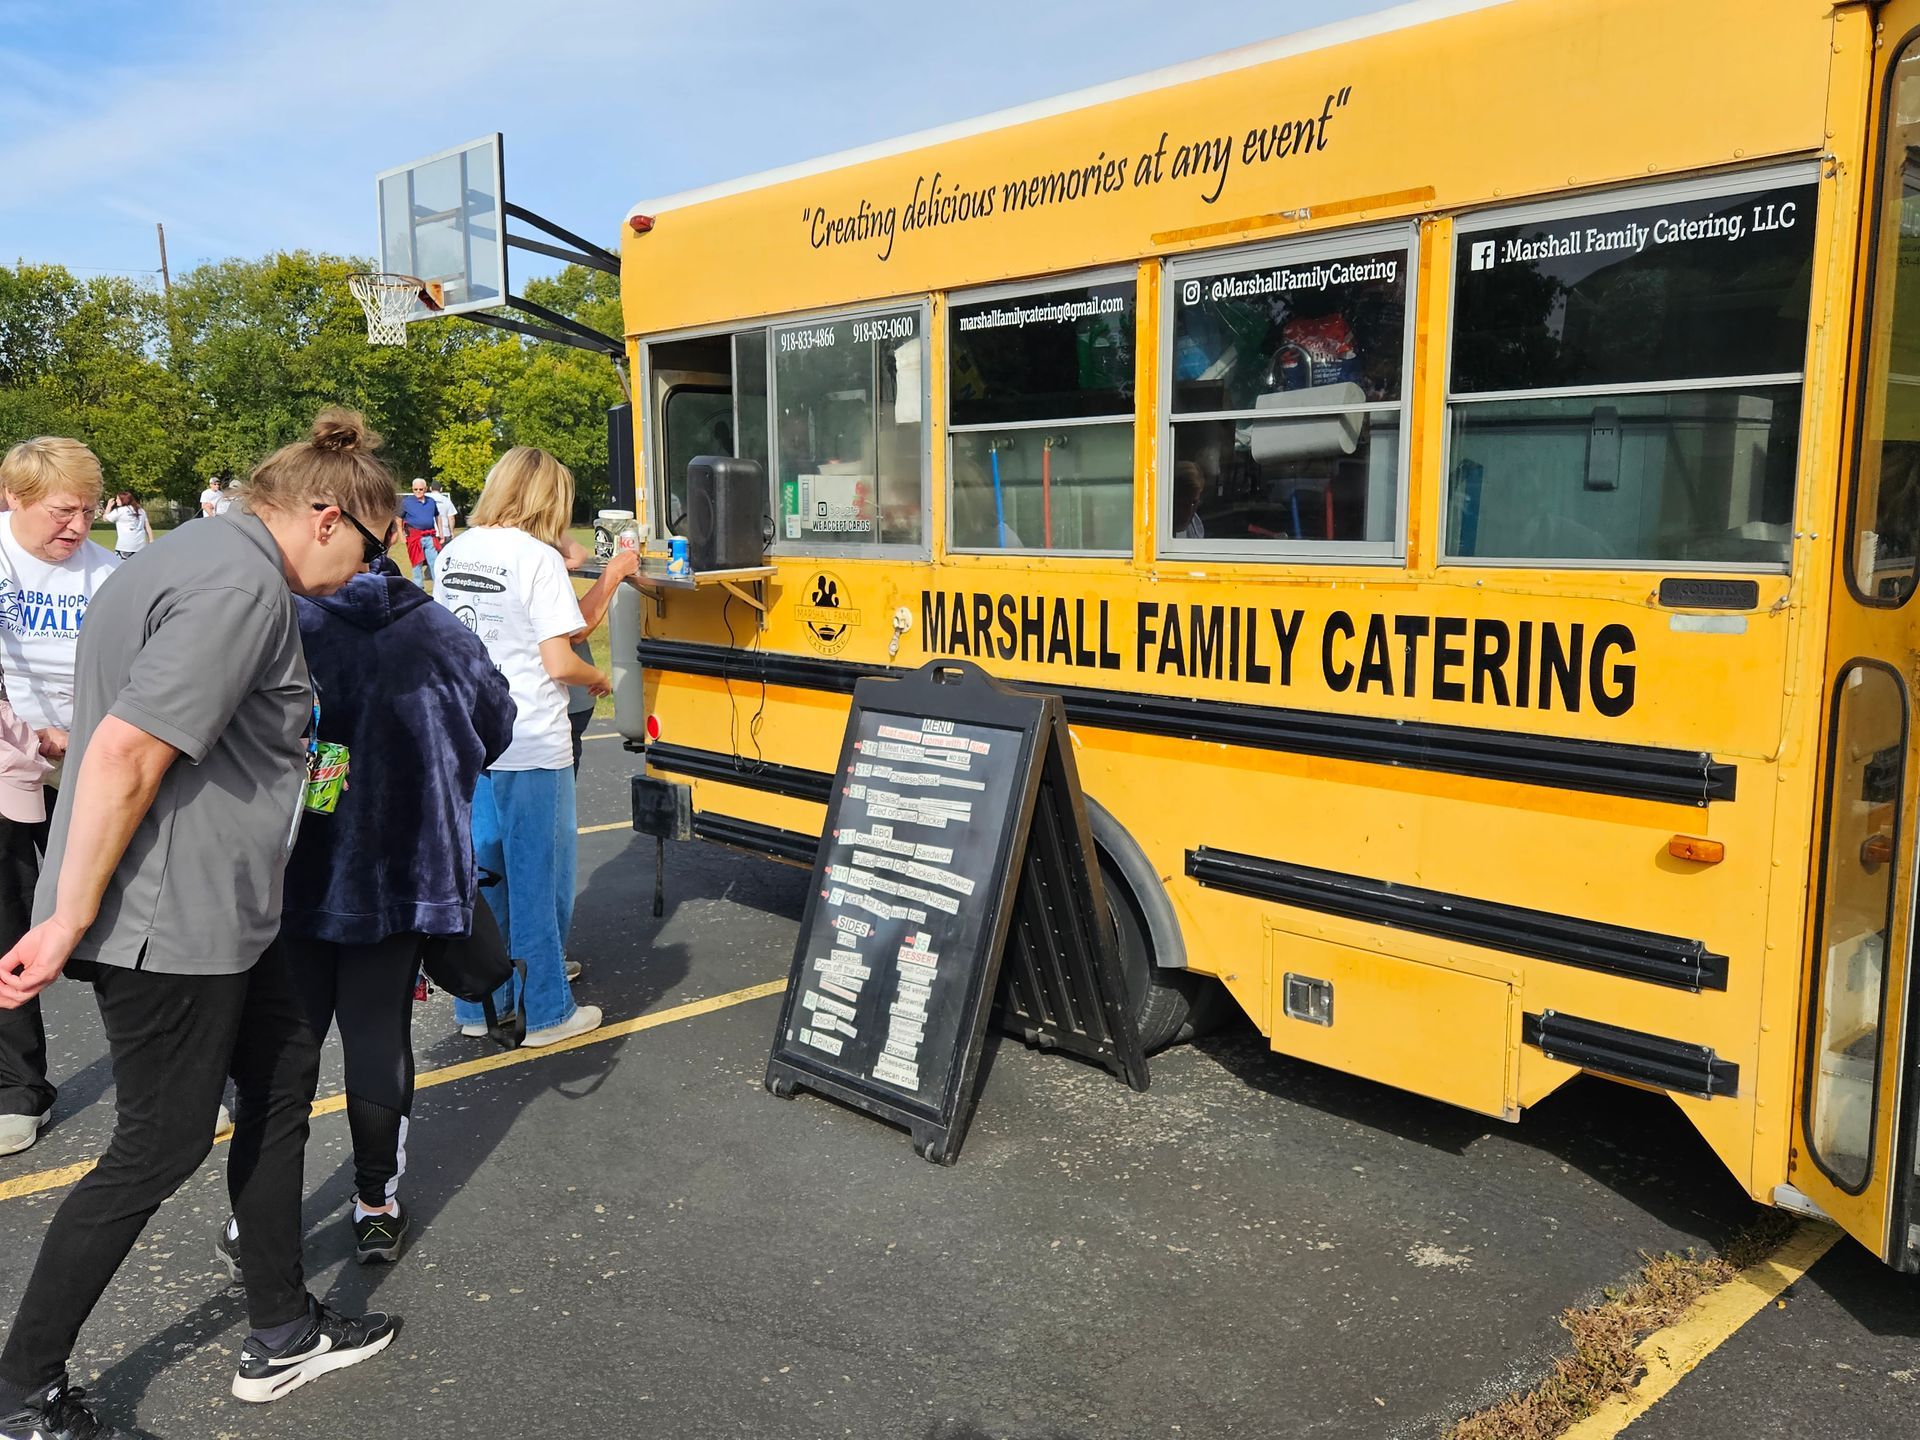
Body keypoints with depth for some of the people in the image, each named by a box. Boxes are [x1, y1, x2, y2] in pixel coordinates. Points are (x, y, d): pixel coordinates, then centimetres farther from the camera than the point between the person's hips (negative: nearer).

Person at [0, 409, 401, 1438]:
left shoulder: (202, 556, 12)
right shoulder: (244, 586, -21)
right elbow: (125, 752, -27)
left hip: (212, 909, 11)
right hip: (166, 923, -11)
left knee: (282, 1074, 18)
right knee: (159, 1147, 3)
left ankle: (282, 1335, 30)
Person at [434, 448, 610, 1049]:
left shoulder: (452, 553, 7)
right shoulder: (538, 557, -14)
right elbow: (559, 664, -16)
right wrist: (597, 679, 2)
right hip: (531, 746, -7)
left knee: (480, 871, 16)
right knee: (537, 878, 5)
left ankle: (479, 1005, 25)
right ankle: (545, 1012, 16)